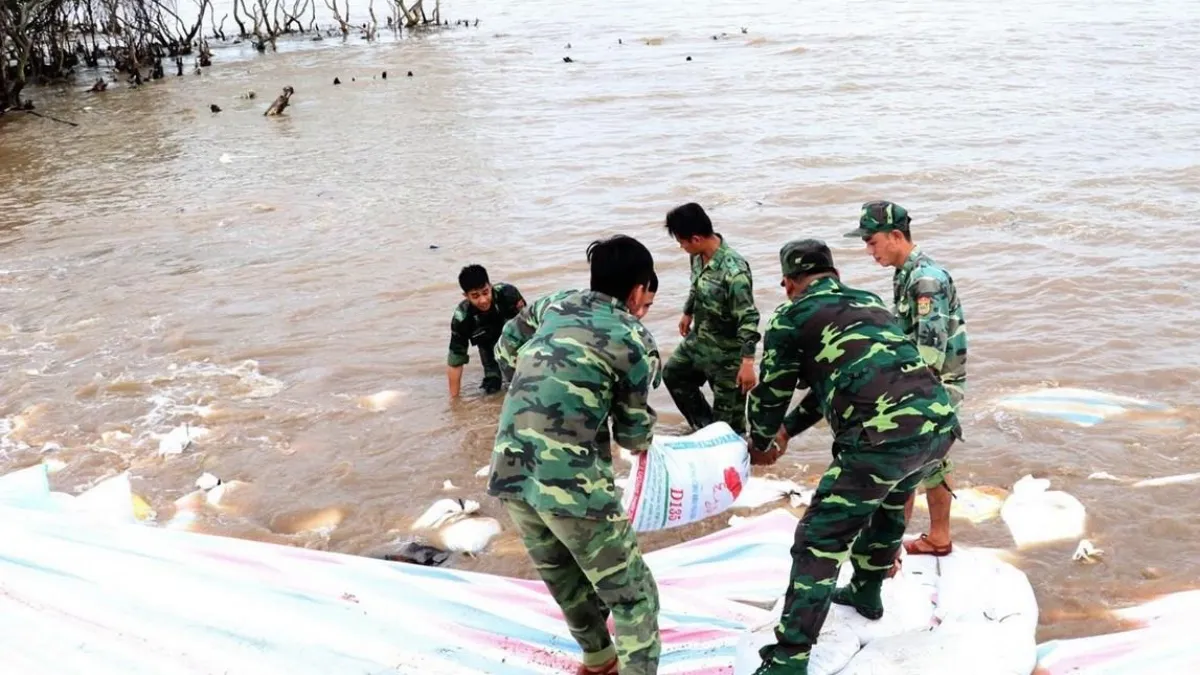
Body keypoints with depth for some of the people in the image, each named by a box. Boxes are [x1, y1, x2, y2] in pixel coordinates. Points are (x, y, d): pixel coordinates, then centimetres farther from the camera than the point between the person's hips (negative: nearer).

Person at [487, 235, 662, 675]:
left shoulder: (553, 305, 11)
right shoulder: (635, 340, -4)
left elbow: (505, 351, 26)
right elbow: (633, 430, 5)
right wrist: (643, 442, 28)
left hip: (510, 472, 7)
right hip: (573, 481, -7)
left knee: (566, 582, 27)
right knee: (630, 593, 10)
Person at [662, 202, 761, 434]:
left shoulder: (734, 270, -32)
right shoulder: (698, 256, -7)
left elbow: (748, 318, -30)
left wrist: (747, 361, -33)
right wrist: (688, 313, 30)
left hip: (727, 351, -9)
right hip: (699, 340, 9)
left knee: (728, 414, 0)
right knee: (673, 374, 26)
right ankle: (705, 427, 40)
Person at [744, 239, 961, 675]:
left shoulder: (792, 317, 9)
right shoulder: (871, 303, 28)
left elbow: (771, 392, 17)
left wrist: (760, 445, 37)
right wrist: (788, 430, 44)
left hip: (885, 437, -7)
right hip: (940, 425, 7)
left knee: (819, 540, 3)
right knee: (887, 506, 34)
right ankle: (866, 593, 51)